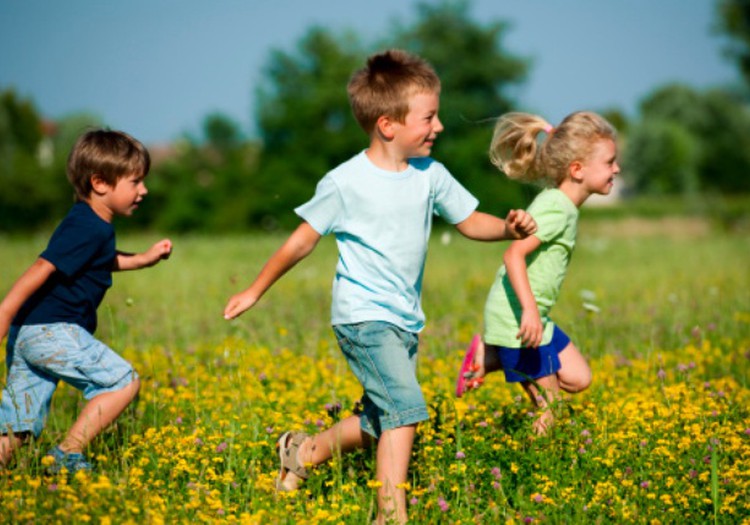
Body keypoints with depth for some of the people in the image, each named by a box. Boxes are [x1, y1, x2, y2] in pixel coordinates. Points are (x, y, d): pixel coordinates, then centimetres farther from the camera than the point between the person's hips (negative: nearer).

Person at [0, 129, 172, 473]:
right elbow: (42, 269, -24)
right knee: (124, 381, -6)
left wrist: (143, 259, 30)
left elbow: (99, 262, 38)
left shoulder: (90, 224, 16)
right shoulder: (89, 229, -15)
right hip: (51, 331, -10)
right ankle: (67, 456, -7)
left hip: (28, 333, 10)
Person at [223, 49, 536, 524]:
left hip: (405, 320, 7)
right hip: (364, 317, -7)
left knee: (381, 422, 14)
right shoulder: (346, 183, -14)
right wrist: (254, 292, 4)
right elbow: (302, 241, -4)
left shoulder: (430, 175, 1)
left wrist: (508, 228, -10)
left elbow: (469, 221, 12)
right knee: (405, 405, -22)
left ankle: (305, 450, 36)